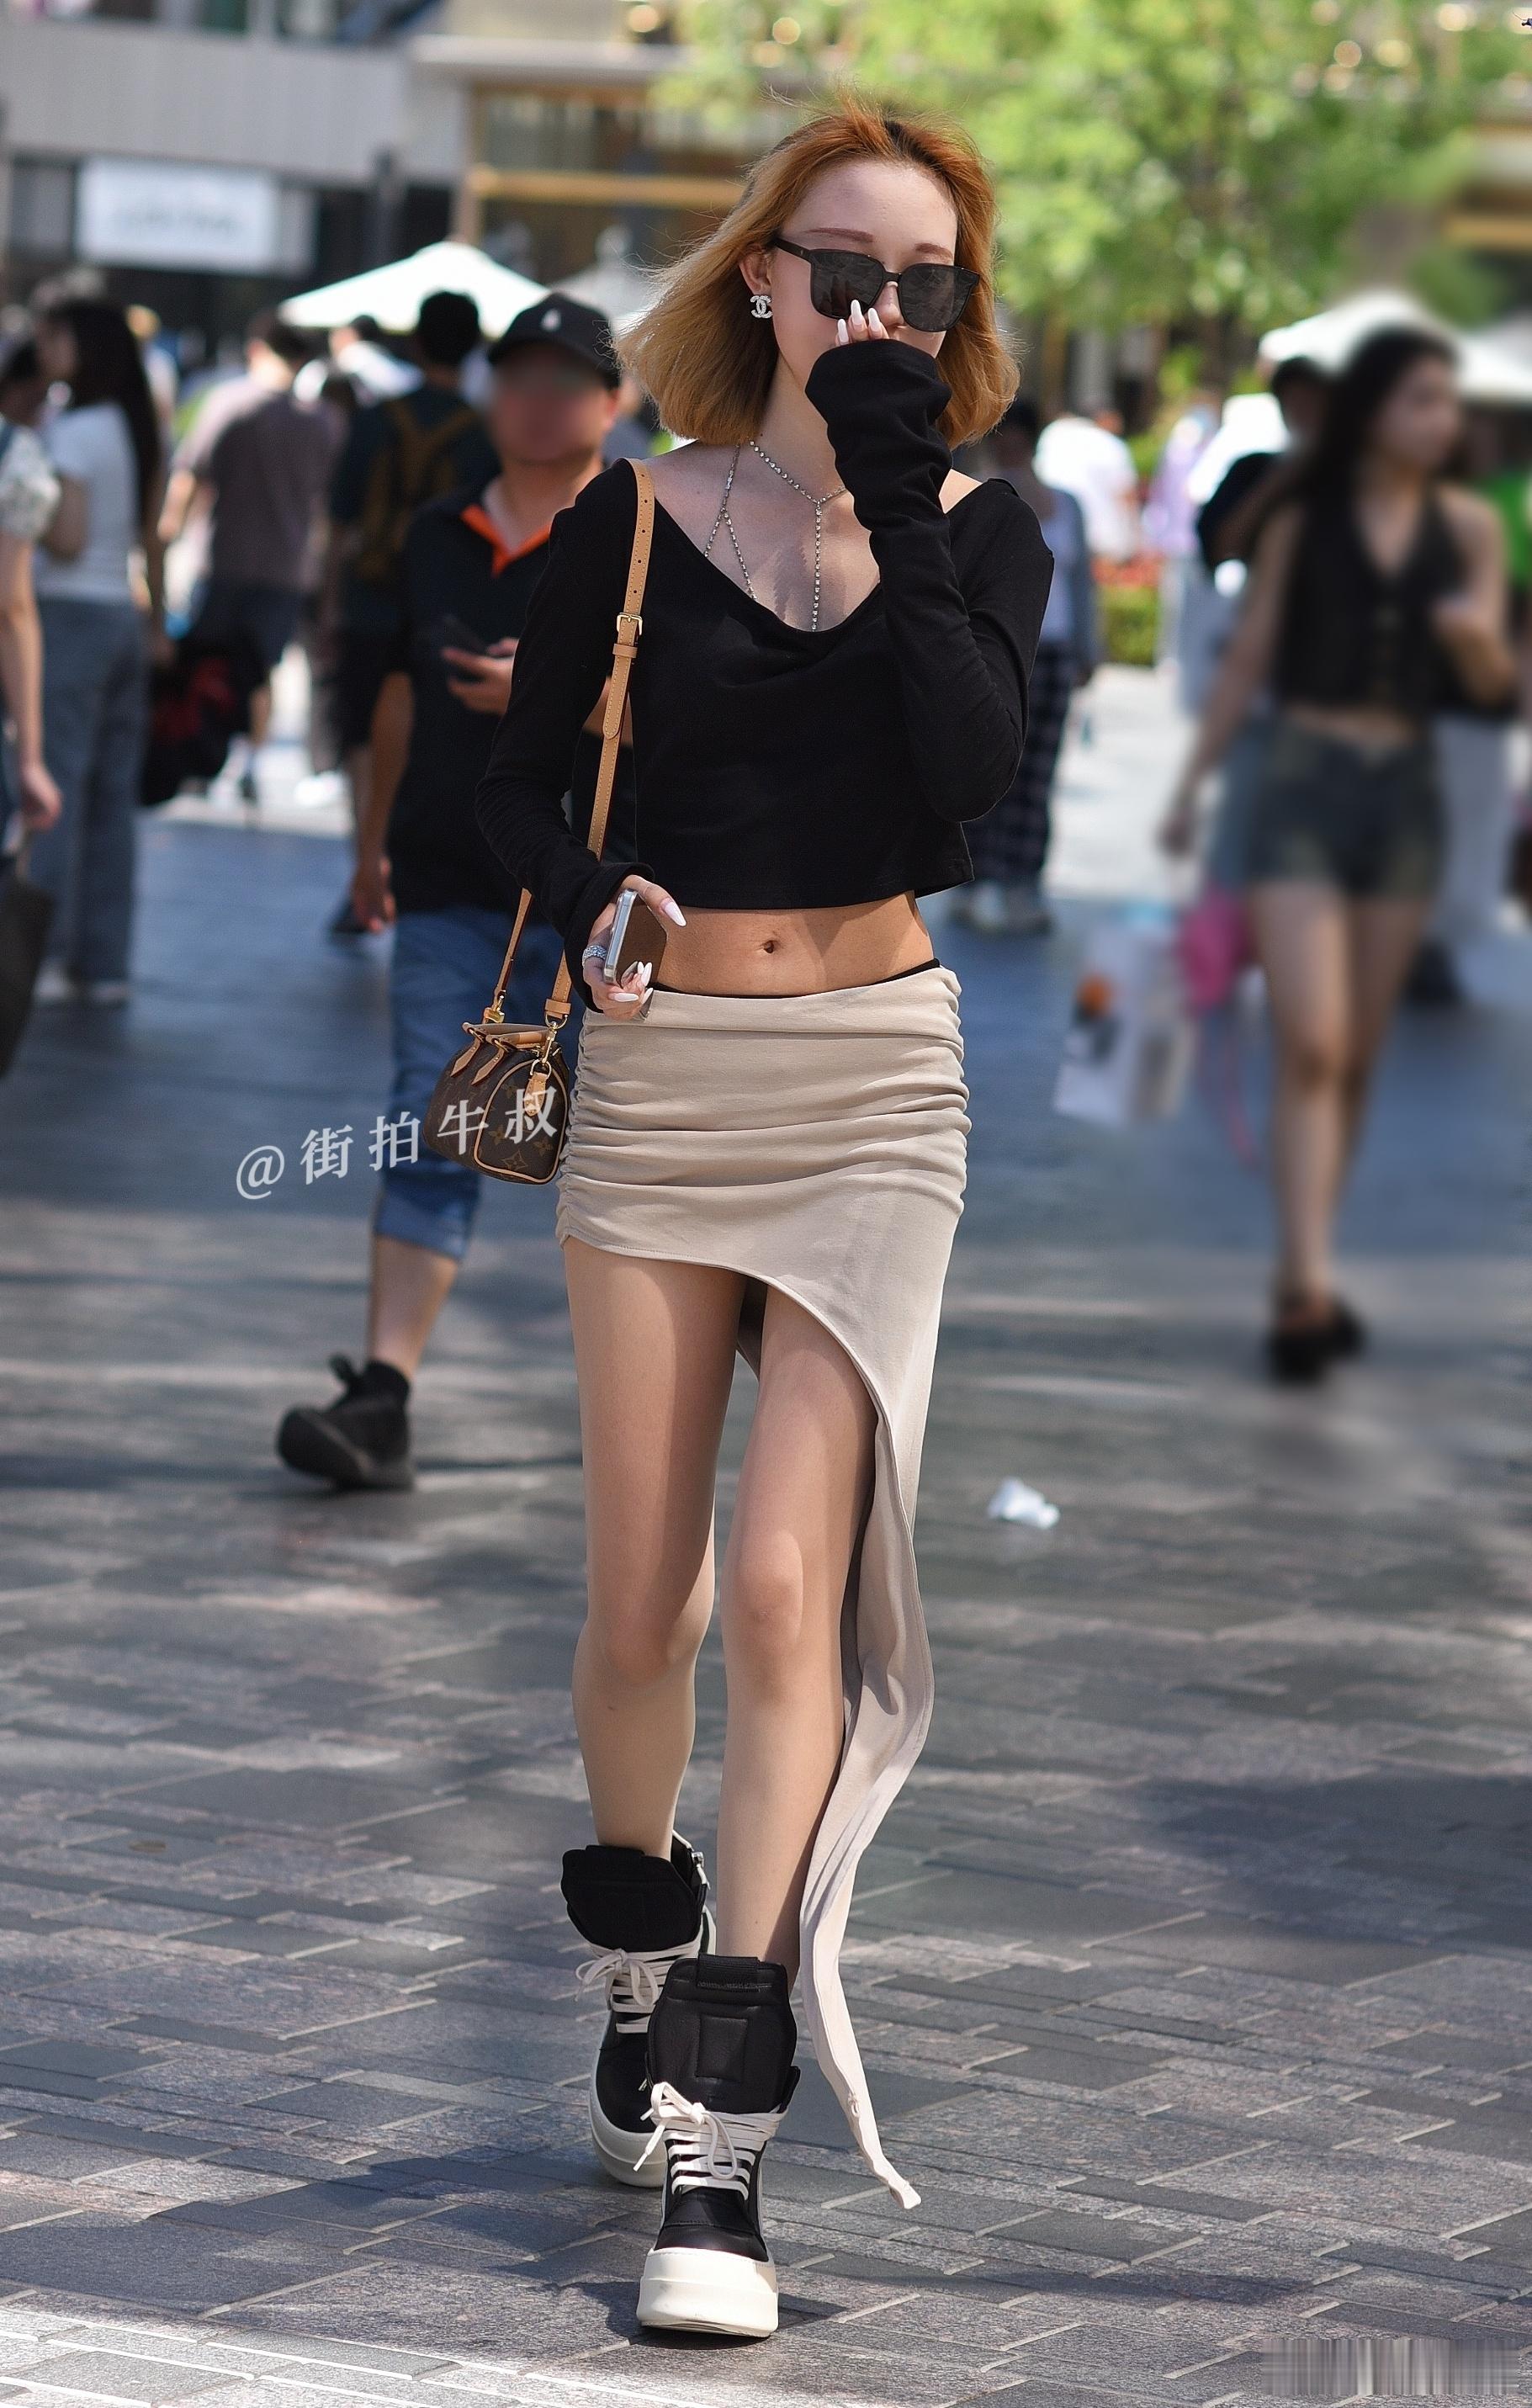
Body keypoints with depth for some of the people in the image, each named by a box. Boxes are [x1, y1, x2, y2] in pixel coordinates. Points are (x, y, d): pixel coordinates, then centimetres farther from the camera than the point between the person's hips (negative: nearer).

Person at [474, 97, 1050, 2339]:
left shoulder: (983, 532, 3)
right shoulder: (641, 515, 3)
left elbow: (972, 776, -13)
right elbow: (516, 778, 9)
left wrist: (905, 510, -14)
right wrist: (581, 905, -11)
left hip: (872, 1081, -1)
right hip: (663, 1071, 1)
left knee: (783, 1585, -12)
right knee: (640, 1608, 4)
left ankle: (719, 2152, -12)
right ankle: (642, 1974, 34)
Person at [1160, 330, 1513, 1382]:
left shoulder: (1468, 526, 6)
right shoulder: (1303, 521, 1)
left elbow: (1495, 680, 4)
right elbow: (1248, 661, 8)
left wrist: (1479, 637, -19)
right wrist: (1192, 783, 8)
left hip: (1405, 792, 3)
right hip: (1303, 788, -3)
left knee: (1357, 1057, 7)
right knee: (1311, 1047, -13)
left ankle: (1303, 1280, 16)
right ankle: (1310, 1285, -21)